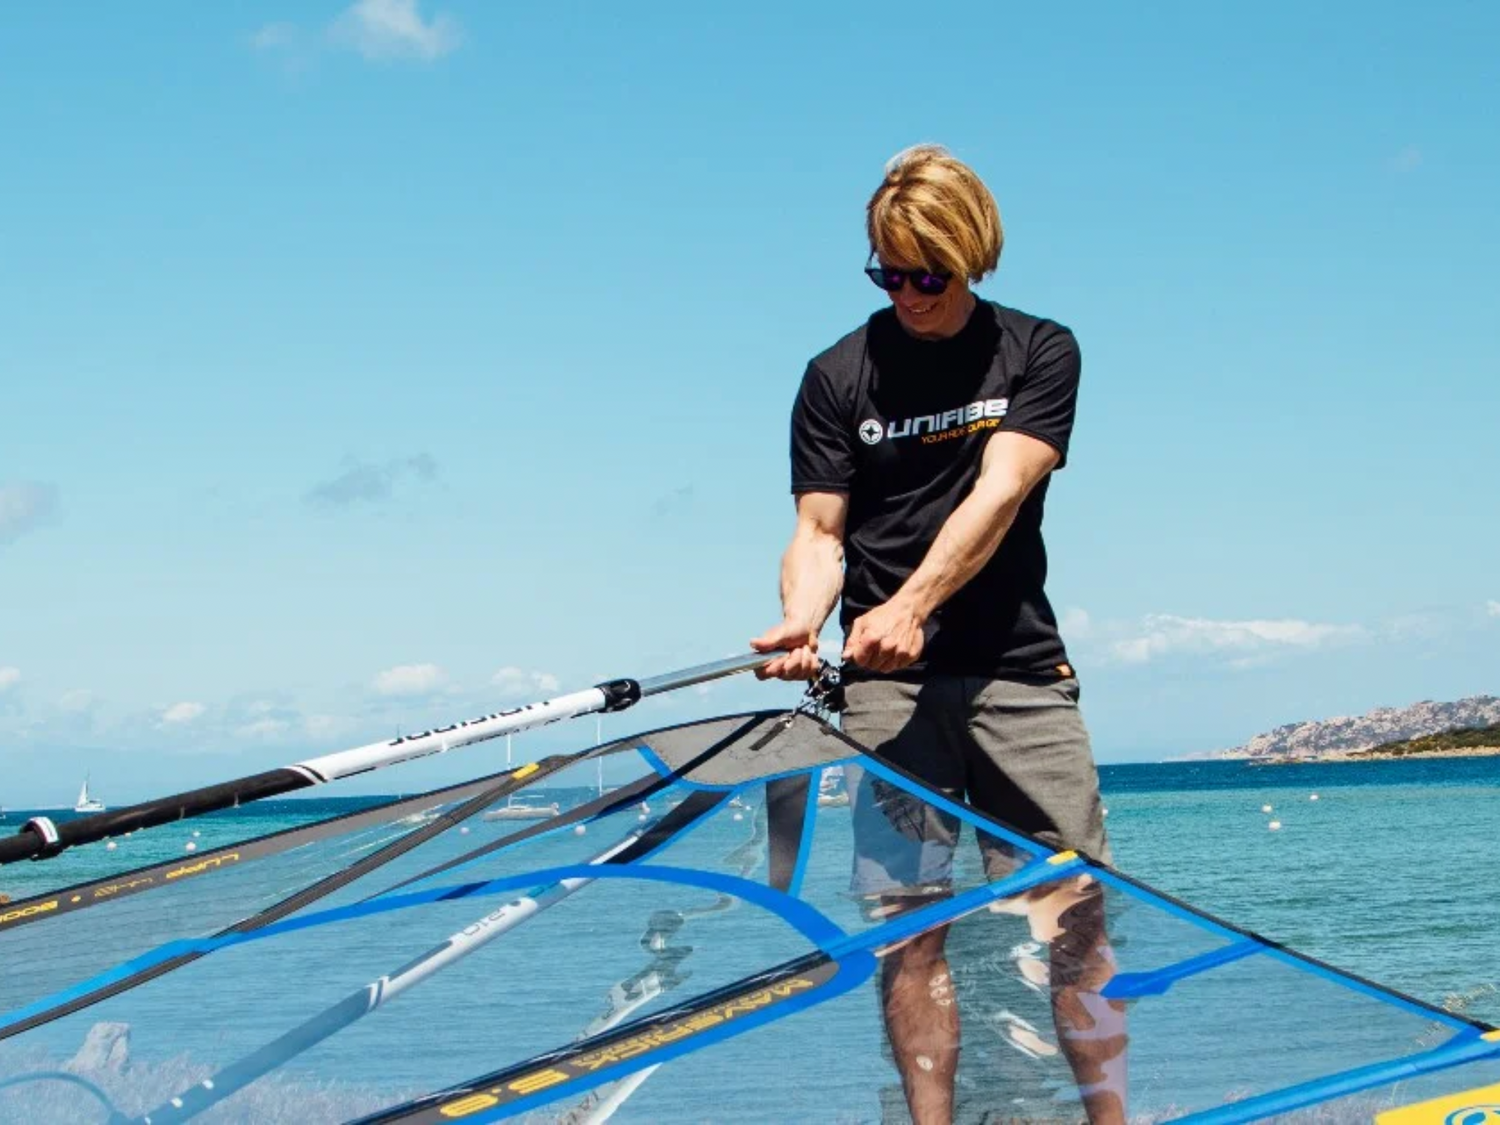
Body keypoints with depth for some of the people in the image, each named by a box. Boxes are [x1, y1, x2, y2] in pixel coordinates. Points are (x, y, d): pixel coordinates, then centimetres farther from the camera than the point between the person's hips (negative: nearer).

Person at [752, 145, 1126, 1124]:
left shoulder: (1039, 353, 5)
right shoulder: (840, 376, 8)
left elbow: (999, 493, -9)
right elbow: (821, 530, 4)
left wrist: (911, 606, -23)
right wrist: (804, 620, -18)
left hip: (1019, 669, 0)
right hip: (887, 682, 1)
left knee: (1074, 914, -6)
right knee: (910, 923, -4)